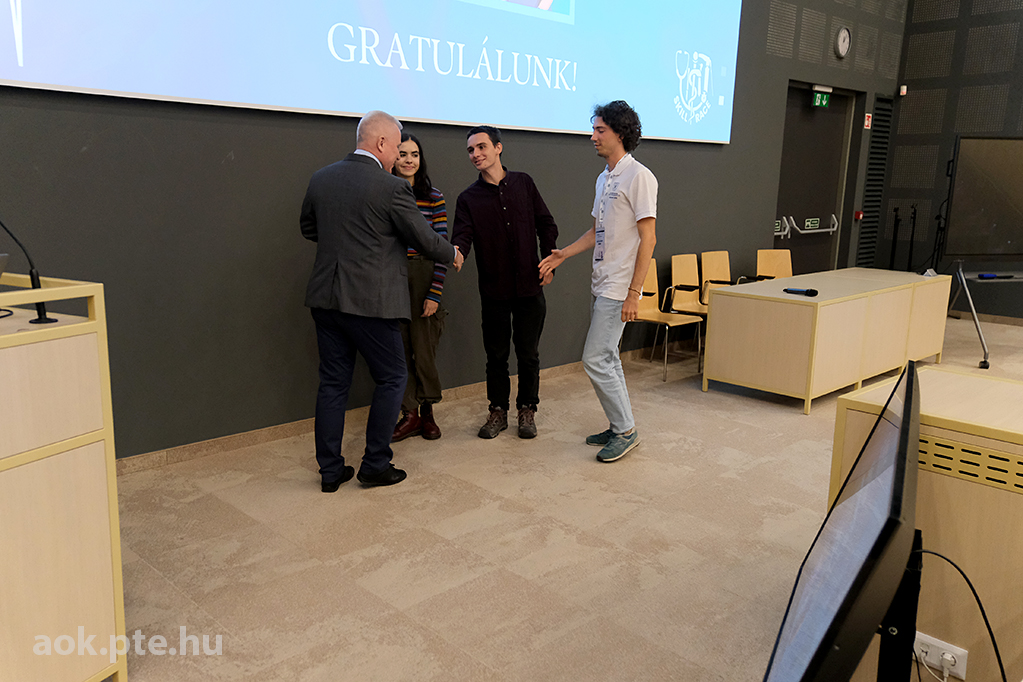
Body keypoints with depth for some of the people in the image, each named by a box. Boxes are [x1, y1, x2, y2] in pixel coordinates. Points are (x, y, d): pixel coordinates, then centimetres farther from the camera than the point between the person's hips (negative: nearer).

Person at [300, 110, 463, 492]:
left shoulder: (321, 178, 6)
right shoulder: (392, 188, -13)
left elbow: (308, 228, 20)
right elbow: (424, 239, -4)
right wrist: (453, 255, 15)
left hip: (326, 298, 6)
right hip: (370, 302, -6)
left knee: (333, 382, 13)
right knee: (391, 380, 10)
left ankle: (330, 470, 20)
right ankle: (375, 466, 15)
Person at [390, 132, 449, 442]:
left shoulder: (433, 198, 2)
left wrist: (435, 293, -7)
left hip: (423, 277, -1)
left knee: (424, 348, 2)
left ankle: (427, 412, 21)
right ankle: (410, 414, 18)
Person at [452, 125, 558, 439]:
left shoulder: (523, 183, 4)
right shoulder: (468, 198, 2)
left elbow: (546, 225, 9)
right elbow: (463, 236, -12)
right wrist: (456, 251, -35)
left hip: (529, 286, 0)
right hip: (494, 289, 0)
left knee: (528, 353, 7)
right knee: (496, 354, 9)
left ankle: (527, 410, 23)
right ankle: (498, 410, 24)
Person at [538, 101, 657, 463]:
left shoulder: (638, 176, -13)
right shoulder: (604, 178, 16)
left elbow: (648, 238, -17)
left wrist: (633, 293, -19)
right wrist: (563, 254, 12)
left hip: (619, 289, -9)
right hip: (600, 284, 9)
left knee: (595, 359, -9)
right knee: (607, 358, 13)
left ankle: (625, 431, 5)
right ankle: (620, 428, 24)